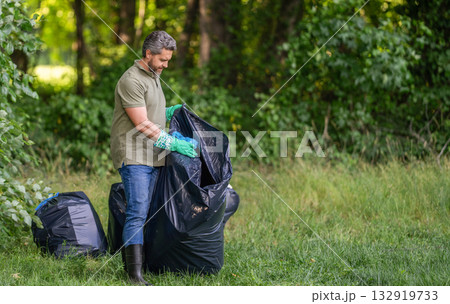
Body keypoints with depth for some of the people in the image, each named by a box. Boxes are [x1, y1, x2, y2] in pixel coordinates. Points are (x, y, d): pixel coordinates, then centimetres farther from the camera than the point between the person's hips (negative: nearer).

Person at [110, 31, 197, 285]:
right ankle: (134, 272, -17)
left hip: (154, 157, 9)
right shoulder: (132, 80, -13)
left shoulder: (154, 77, 18)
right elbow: (143, 125, -17)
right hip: (134, 156, -9)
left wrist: (169, 112, 13)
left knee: (145, 213, 6)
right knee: (138, 212, -15)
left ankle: (132, 261, 9)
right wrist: (174, 144, -16)